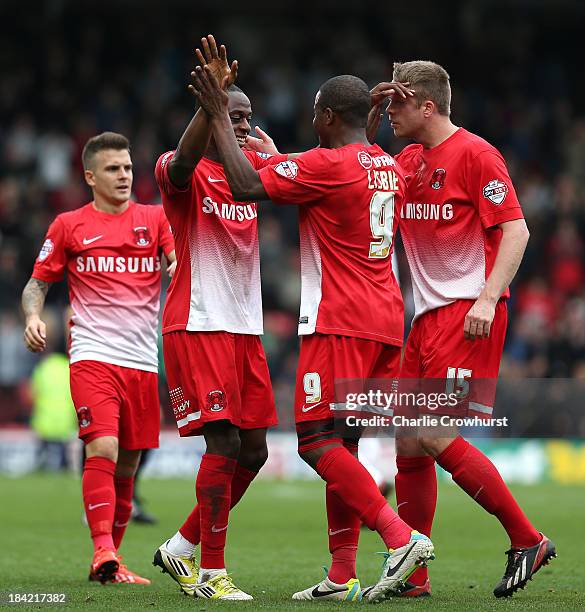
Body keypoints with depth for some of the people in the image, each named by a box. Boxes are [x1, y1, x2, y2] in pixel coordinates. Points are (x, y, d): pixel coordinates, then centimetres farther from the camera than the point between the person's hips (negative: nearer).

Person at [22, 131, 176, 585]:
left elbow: (179, 264, -3)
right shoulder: (70, 226, 7)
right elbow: (37, 283, 12)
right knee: (102, 450, -21)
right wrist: (33, 316, -8)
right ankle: (103, 553, -25)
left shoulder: (155, 219, 10)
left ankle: (109, 560, 17)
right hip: (93, 355, -3)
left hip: (143, 360, 3)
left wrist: (179, 264, -26)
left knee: (126, 468, 7)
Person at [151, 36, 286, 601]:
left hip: (246, 329, 7)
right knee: (224, 442, -15)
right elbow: (183, 163, -32)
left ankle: (180, 548, 23)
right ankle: (211, 572, -7)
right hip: (197, 327, -7)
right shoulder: (184, 173, -8)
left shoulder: (254, 167, 12)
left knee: (253, 450, 7)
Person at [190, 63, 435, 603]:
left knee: (317, 440, -9)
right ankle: (342, 577, 7)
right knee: (341, 444, 10)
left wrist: (220, 118, -4)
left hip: (340, 323, -9)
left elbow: (247, 187, -13)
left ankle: (401, 537, -22)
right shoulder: (389, 168, 16)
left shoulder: (327, 163, -11)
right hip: (386, 321, 9)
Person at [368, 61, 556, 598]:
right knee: (409, 444, 4)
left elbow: (515, 230, -13)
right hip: (428, 315, 8)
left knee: (437, 437, -17)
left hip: (468, 313, -8)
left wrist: (488, 298, -23)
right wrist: (369, 116, 11)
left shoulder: (474, 154, -8)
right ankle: (412, 576, 10)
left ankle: (527, 541, -7)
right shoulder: (408, 161, 16)